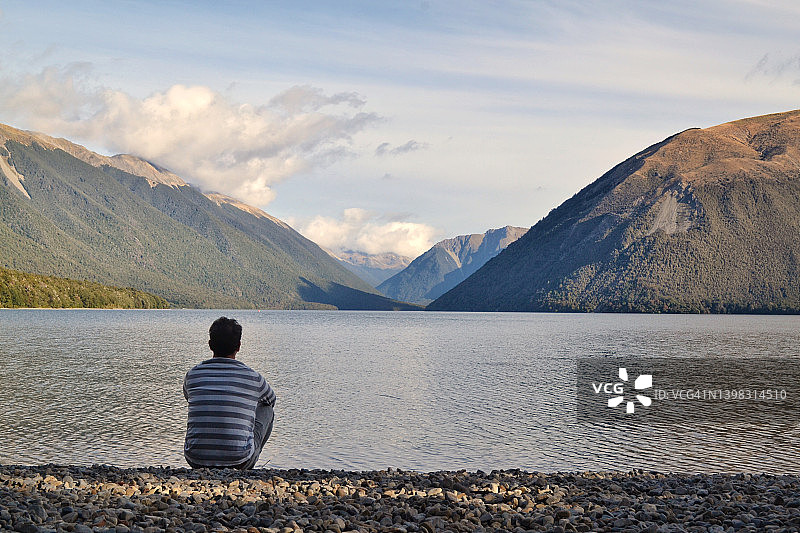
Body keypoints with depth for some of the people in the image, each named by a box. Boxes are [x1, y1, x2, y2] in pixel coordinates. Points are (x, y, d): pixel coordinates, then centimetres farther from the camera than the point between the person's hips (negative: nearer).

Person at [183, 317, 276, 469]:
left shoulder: (192, 375, 3)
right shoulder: (252, 377, -1)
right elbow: (271, 400, 24)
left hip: (196, 461, 3)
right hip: (238, 462, -3)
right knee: (267, 410, 22)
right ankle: (243, 473, 23)